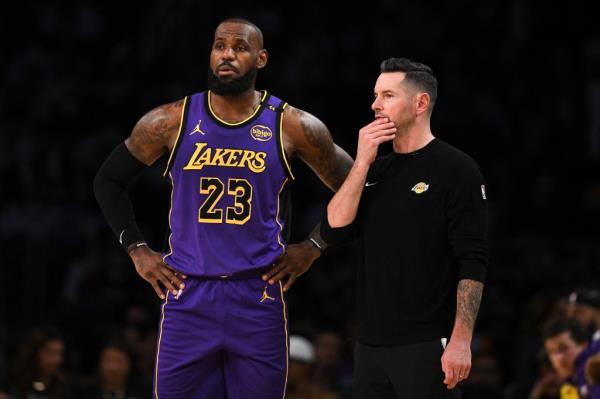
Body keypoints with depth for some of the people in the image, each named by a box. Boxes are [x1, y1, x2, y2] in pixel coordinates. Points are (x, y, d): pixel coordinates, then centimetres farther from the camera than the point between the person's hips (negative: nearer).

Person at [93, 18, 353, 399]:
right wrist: (137, 250, 6)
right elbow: (108, 181, 13)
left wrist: (313, 247, 3)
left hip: (258, 297, 0)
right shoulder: (171, 122, 1)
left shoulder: (293, 127, -2)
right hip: (188, 299, 1)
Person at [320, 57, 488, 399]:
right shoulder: (376, 171, 15)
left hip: (428, 346, -7)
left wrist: (461, 341, -17)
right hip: (371, 344, 7)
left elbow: (472, 263, -10)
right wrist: (362, 163, -3)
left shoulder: (456, 169, -5)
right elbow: (334, 231, 4)